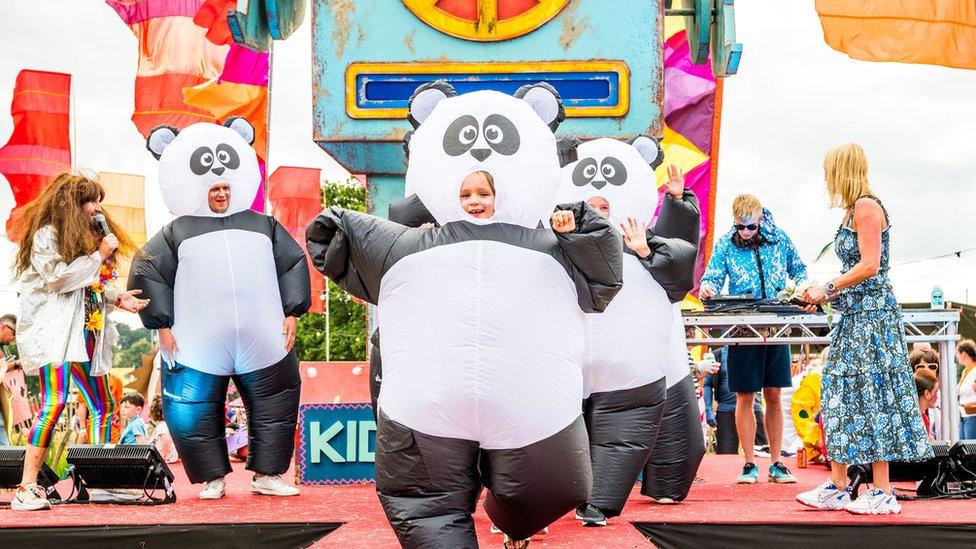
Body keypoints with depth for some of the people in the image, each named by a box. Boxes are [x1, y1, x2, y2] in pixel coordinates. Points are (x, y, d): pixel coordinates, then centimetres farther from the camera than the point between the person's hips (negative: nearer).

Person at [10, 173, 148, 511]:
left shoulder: (86, 239, 21)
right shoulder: (46, 234, -4)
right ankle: (26, 489, -21)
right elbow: (58, 278, -16)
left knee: (104, 408, 8)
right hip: (54, 331, -9)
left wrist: (116, 298, 6)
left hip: (86, 333, 9)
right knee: (55, 403, -21)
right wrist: (99, 255, -11)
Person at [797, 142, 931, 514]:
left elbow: (869, 266, -19)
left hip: (872, 314, -10)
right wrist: (828, 295, 17)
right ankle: (837, 488, 12)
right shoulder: (853, 210, 16)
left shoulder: (867, 206, -12)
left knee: (871, 396, -7)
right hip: (856, 315, 10)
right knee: (842, 396, 8)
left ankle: (883, 494, -3)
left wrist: (827, 290, -14)